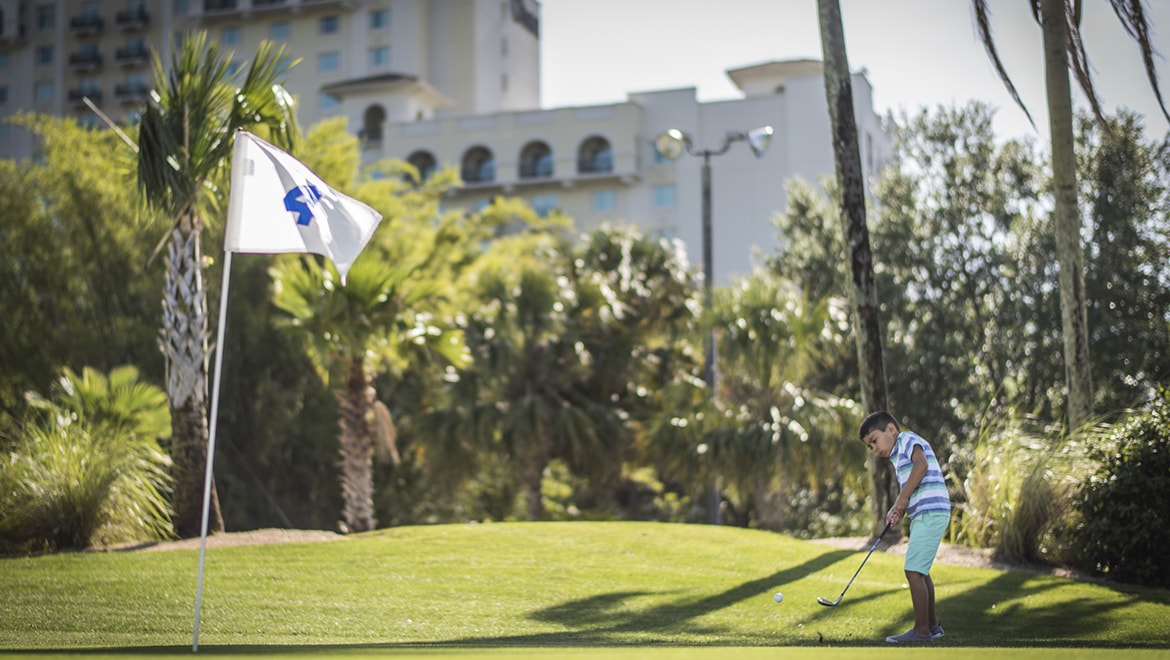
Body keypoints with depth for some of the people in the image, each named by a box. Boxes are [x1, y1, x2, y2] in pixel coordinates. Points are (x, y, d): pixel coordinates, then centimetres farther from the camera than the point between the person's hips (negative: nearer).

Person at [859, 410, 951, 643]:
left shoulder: (908, 439, -6)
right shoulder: (897, 457, 23)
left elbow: (922, 465, -24)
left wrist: (902, 498, -22)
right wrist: (896, 510, 1)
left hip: (930, 513, -11)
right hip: (922, 516, 11)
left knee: (913, 571, -11)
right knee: (921, 572, 20)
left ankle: (921, 630, -8)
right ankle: (932, 625, 30)